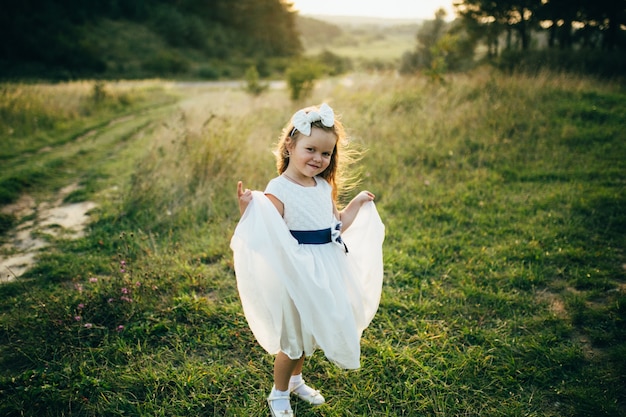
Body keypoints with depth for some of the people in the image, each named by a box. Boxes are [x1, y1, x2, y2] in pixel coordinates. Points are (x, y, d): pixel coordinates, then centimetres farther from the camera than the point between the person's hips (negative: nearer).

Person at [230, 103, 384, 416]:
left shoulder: (325, 186, 4)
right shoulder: (278, 191, -19)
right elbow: (269, 239, -25)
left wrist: (357, 204, 17)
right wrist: (248, 211, -38)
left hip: (326, 271, 7)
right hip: (298, 274, -7)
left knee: (311, 330, 24)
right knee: (292, 338, 9)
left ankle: (295, 380, 49)